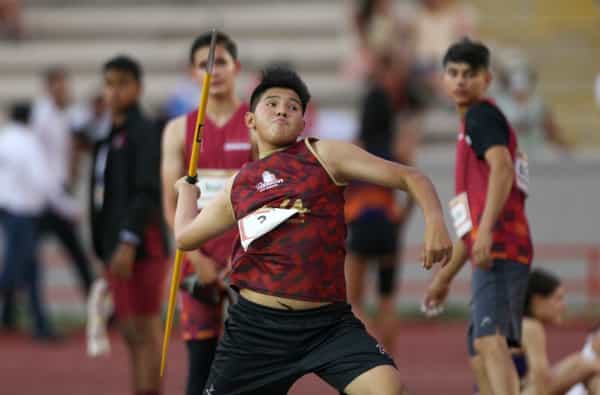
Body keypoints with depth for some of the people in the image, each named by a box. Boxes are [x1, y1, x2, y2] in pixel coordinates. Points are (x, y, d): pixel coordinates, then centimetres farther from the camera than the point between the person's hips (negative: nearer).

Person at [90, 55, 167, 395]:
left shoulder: (145, 132, -8)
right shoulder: (108, 137, 19)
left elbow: (147, 191, -17)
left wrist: (129, 242, -25)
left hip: (141, 246, -9)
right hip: (117, 246, 9)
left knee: (145, 330, -9)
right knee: (131, 333, 10)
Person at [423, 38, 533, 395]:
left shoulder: (482, 115, -1)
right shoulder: (472, 126, 27)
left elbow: (502, 169, -21)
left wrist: (486, 231, -32)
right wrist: (445, 276, 35)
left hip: (500, 250, -10)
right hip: (489, 255, 10)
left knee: (489, 340, -28)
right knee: (481, 358, 14)